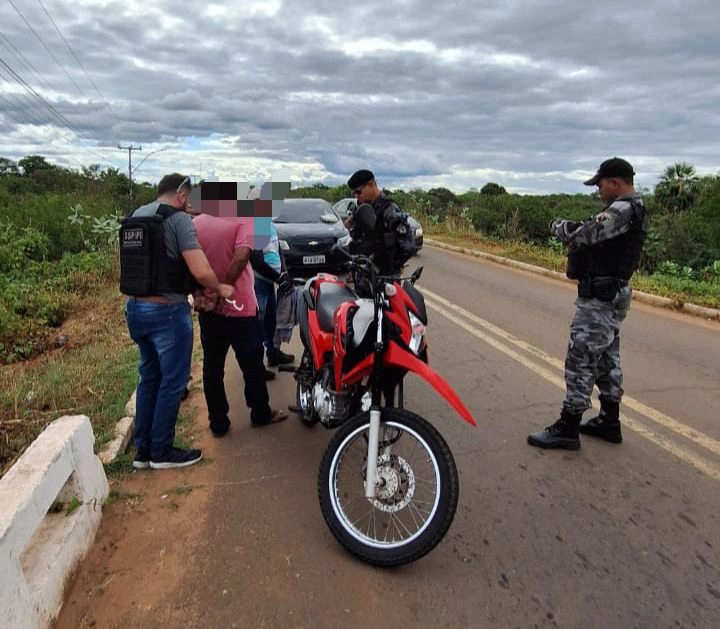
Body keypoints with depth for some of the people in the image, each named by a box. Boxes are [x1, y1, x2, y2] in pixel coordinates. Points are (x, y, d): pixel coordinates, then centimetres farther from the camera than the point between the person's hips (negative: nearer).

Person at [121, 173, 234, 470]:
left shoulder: (134, 218, 11)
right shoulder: (178, 219, -12)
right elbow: (201, 271, -23)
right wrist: (221, 288, -3)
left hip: (135, 308, 8)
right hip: (167, 312, -8)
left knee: (149, 377, 18)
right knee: (172, 381, 5)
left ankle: (143, 450, 26)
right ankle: (162, 452, 15)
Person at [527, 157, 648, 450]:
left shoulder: (622, 210, -18)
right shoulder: (634, 209, 15)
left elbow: (583, 234, -19)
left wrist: (559, 226, 0)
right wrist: (573, 231, -1)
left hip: (600, 297, -11)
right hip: (613, 293, 11)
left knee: (580, 360, -7)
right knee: (607, 359, 16)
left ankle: (567, 429, 0)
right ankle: (609, 422, 27)